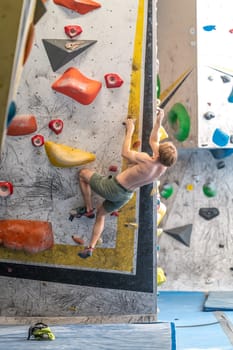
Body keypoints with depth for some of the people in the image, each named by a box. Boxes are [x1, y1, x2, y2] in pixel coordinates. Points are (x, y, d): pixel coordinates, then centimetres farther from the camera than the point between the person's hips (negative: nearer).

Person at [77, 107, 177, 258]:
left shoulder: (146, 160, -32)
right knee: (101, 215, 28)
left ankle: (88, 209, 13)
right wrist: (159, 121, 8)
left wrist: (130, 130, -4)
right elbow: (153, 140, 6)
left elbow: (125, 152, -14)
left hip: (112, 188, -7)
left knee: (83, 173, 13)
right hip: (126, 196, 7)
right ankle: (91, 248, 27)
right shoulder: (163, 167, -10)